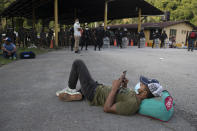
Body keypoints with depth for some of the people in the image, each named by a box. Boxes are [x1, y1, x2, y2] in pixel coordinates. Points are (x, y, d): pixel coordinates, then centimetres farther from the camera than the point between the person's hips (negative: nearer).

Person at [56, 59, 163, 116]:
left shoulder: (132, 104, -33)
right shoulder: (136, 96, -5)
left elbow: (107, 108, -29)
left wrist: (114, 89, -29)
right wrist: (124, 86, -3)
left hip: (93, 93, -9)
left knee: (78, 63, -2)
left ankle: (70, 89, 16)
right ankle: (77, 94, 19)